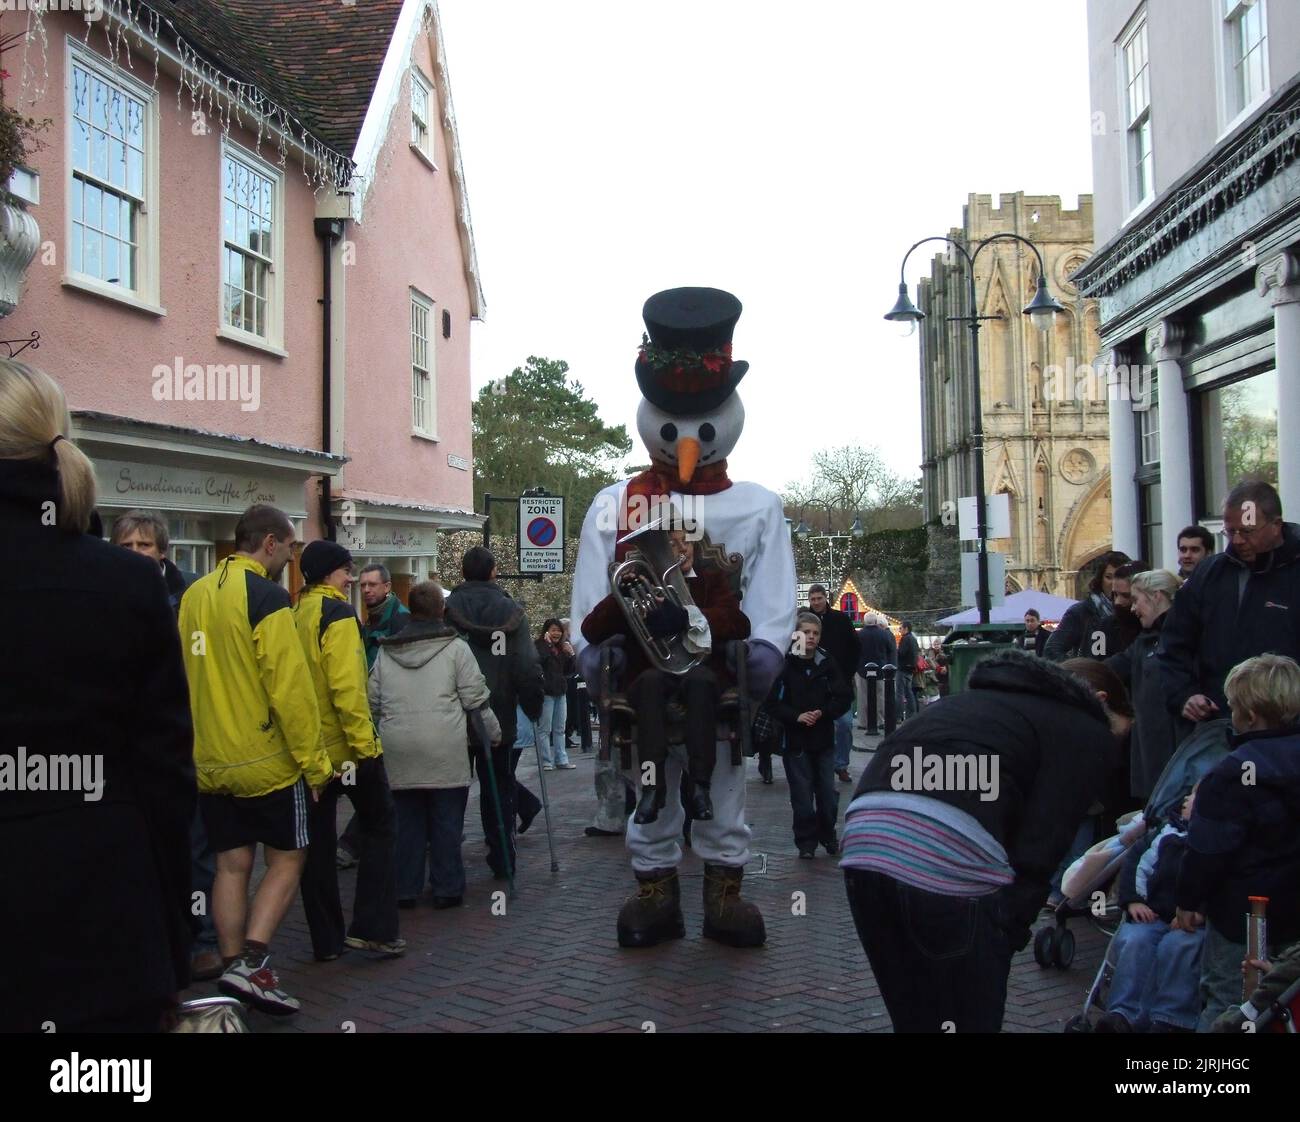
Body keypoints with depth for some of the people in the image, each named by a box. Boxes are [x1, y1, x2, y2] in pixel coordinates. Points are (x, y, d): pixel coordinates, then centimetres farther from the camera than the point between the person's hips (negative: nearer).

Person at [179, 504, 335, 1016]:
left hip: (209, 763, 7)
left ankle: (234, 970, 17)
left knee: (232, 865, 12)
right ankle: (250, 965, -4)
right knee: (286, 859, 5)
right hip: (267, 762, -7)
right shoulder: (266, 597, -14)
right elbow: (290, 687, -18)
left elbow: (182, 679, 16)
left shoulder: (194, 595, 10)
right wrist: (314, 761, -13)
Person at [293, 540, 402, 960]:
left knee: (318, 842, 10)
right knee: (378, 829, 7)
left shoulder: (295, 615, 10)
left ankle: (326, 940, 16)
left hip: (308, 747, 7)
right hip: (346, 746, -7)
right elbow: (348, 687, -22)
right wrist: (364, 743, -20)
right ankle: (372, 927, 2)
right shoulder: (337, 615, -13)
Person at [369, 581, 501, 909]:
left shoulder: (385, 652, 10)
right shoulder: (455, 648, -2)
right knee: (446, 821, 5)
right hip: (445, 751, -3)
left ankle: (404, 889, 16)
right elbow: (477, 699, -2)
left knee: (406, 820, 11)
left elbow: (373, 703, 14)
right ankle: (447, 888, 9)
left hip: (398, 750, 3)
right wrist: (495, 733, 11)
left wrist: (382, 731, 30)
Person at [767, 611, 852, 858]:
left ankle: (828, 835, 29)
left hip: (824, 740, 3)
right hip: (796, 741, -2)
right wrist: (797, 716, -18)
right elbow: (772, 702, -6)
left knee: (828, 793, 10)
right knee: (802, 796, 2)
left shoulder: (827, 664, 2)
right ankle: (806, 842, 15)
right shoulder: (785, 665, -6)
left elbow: (844, 697, 4)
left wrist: (822, 713, -11)